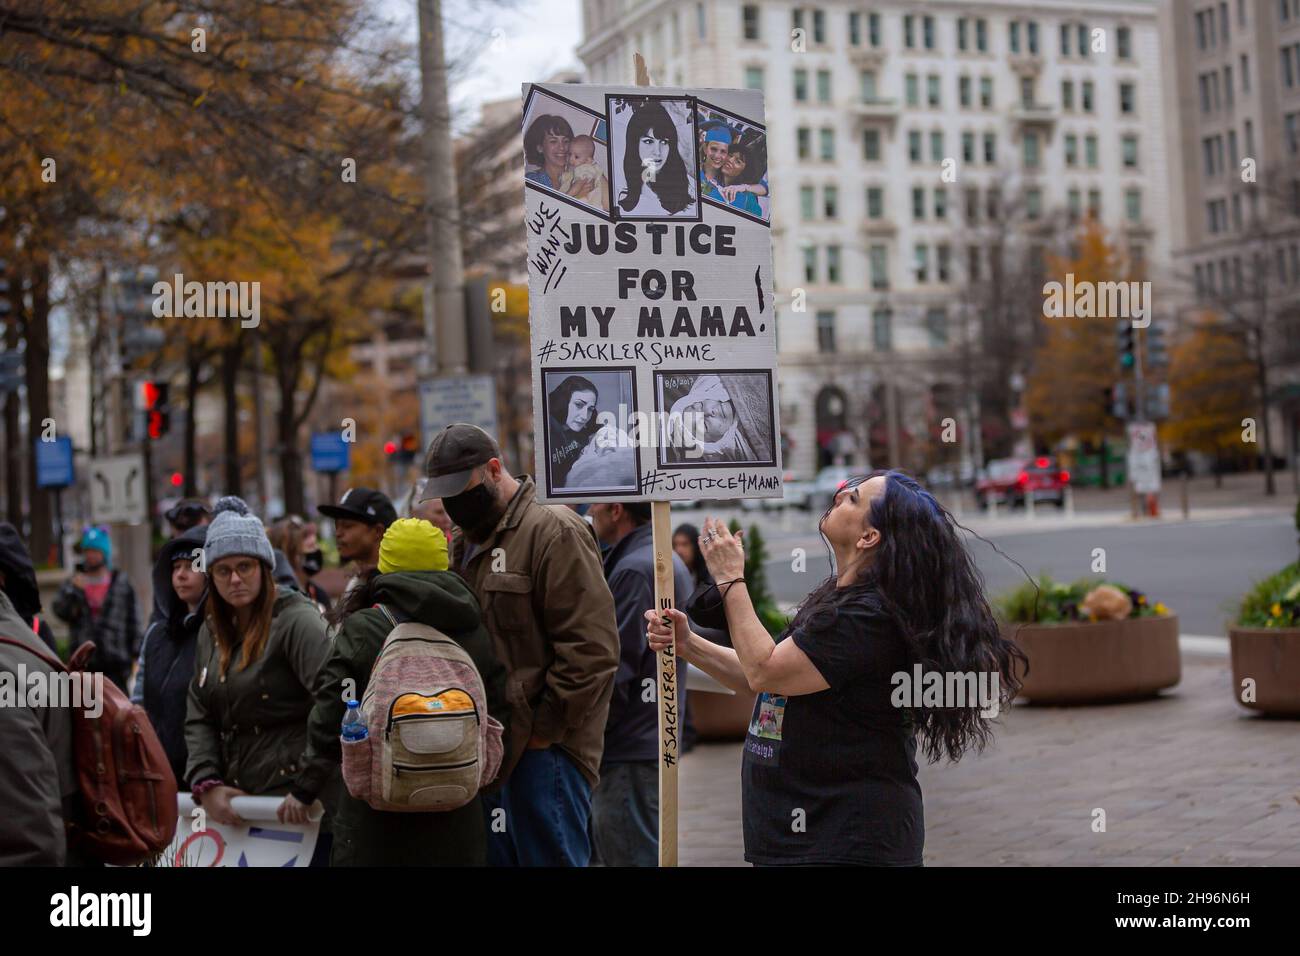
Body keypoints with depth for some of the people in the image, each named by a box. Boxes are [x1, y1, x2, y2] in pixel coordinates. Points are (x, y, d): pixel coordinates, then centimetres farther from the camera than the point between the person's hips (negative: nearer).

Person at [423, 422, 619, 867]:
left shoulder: (554, 531, -11)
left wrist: (544, 730, -16)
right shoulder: (467, 543, 17)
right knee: (495, 855, 13)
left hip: (543, 747, -9)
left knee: (548, 856, -4)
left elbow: (591, 648, -18)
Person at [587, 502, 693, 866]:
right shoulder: (669, 561, 15)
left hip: (629, 754, -10)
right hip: (654, 741, 10)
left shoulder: (634, 570, -17)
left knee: (633, 857, -5)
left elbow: (616, 670, -20)